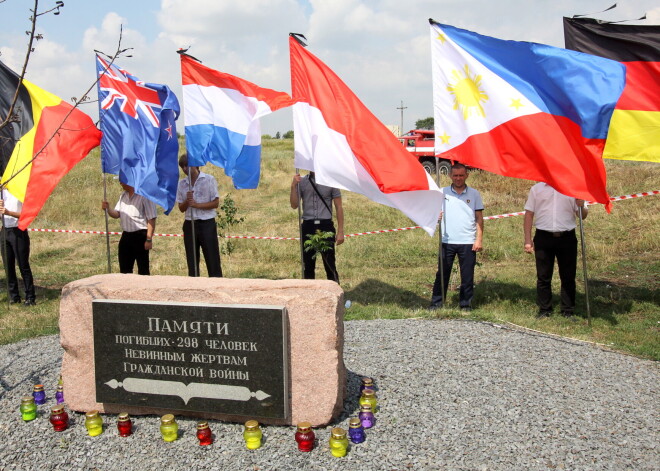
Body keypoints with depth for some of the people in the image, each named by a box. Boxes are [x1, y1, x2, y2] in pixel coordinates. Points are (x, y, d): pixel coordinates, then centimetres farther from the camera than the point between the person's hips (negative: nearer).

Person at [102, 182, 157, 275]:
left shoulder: (144, 195, -12)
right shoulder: (123, 195, 12)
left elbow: (151, 219, -14)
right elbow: (116, 214, 16)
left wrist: (149, 239, -18)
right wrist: (108, 209, -5)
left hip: (140, 236, -7)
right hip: (126, 235, 7)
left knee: (143, 270, 1)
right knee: (124, 269, 12)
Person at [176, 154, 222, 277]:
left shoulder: (208, 179, -2)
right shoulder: (182, 183, 9)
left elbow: (216, 202, -5)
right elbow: (181, 208, 9)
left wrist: (196, 204, -15)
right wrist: (187, 201, -12)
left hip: (207, 224, -4)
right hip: (190, 225, 4)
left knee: (213, 261, -4)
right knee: (191, 262, 6)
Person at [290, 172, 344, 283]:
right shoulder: (302, 182, 8)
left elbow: (338, 207, 3)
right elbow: (294, 205, 2)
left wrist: (340, 231, -2)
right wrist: (293, 187, -11)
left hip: (326, 226, -2)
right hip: (308, 227, 2)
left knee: (330, 265, -2)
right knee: (308, 265, 7)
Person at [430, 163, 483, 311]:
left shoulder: (474, 194, 7)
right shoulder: (442, 193, 7)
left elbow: (479, 218, 7)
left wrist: (479, 239, -1)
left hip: (468, 242, 0)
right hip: (447, 241, 0)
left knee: (467, 276, 5)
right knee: (442, 274, 2)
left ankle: (466, 304, 14)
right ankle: (436, 303, 9)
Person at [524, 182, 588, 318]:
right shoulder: (536, 189, 10)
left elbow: (583, 215, 10)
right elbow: (529, 215, 8)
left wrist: (581, 206, -14)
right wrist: (528, 240, 0)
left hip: (567, 238, 0)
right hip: (543, 238, 0)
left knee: (568, 277, 3)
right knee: (543, 277, 4)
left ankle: (568, 311, 12)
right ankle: (544, 310, 14)